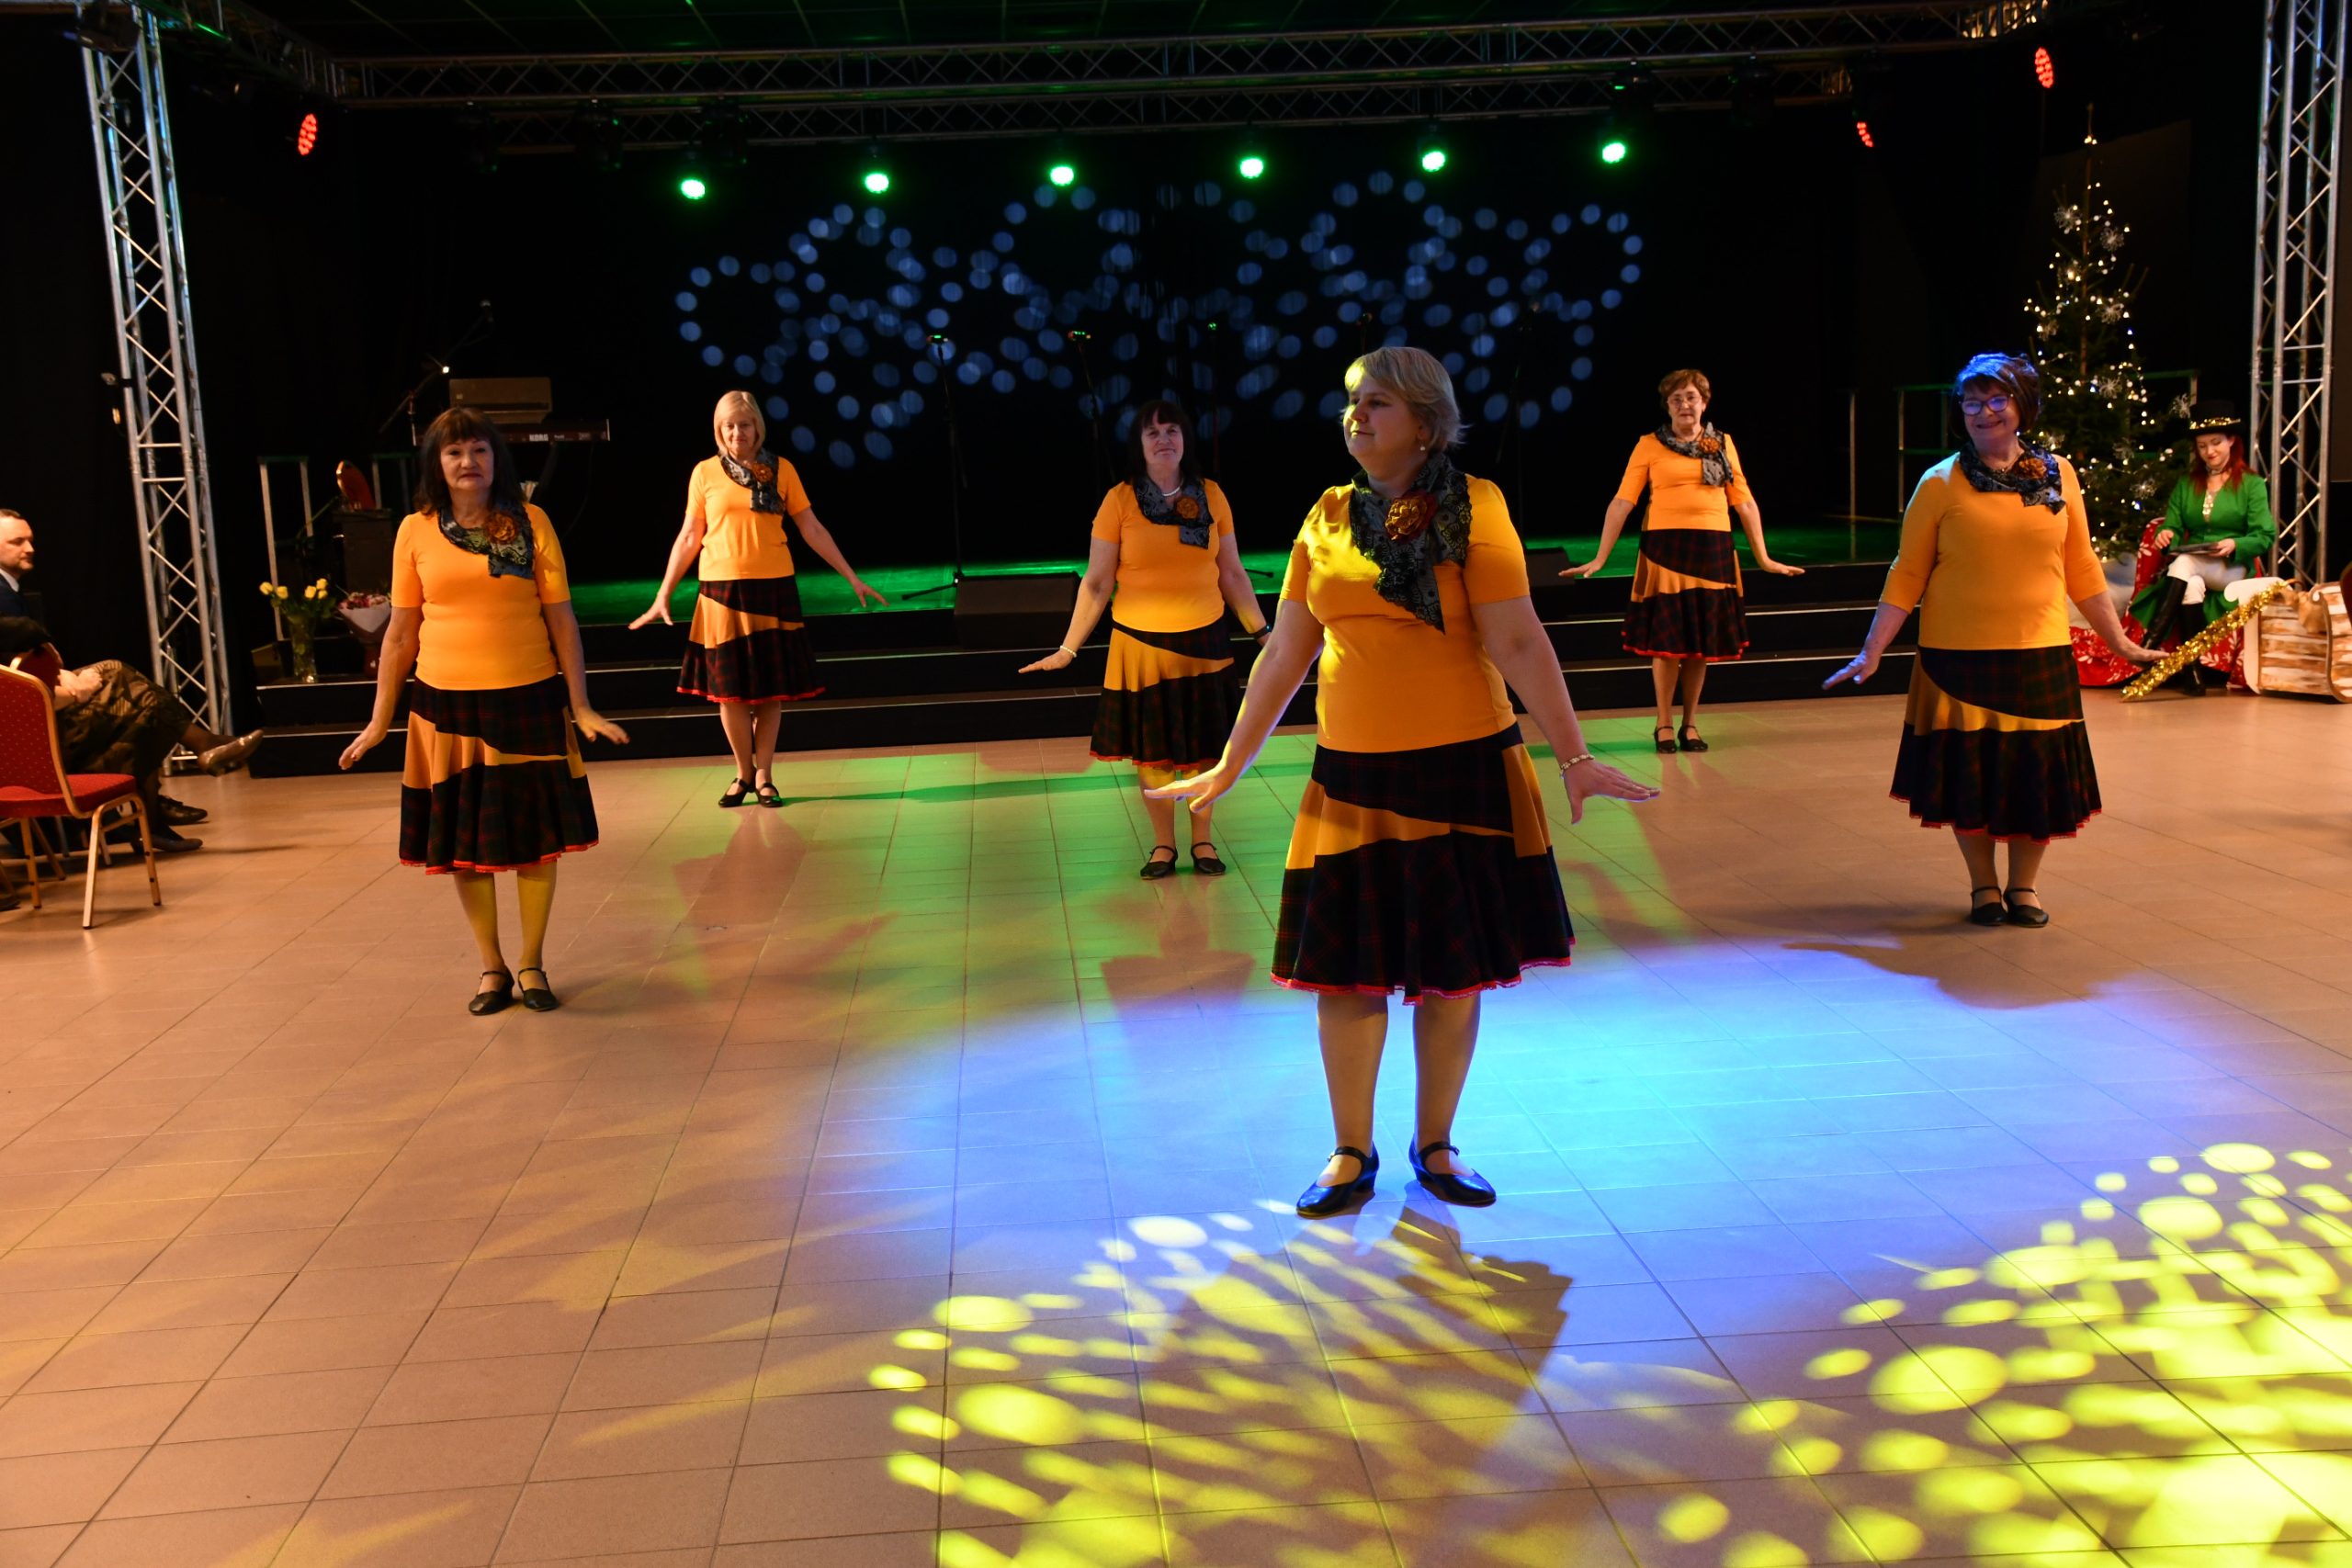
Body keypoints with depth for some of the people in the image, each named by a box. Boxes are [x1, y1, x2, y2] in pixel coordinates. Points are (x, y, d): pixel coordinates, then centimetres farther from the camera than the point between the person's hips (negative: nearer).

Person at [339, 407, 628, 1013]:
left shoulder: (530, 523, 0)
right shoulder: (416, 531, 2)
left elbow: (561, 618, 1)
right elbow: (401, 632, 6)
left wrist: (581, 706, -2)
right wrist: (379, 720, 5)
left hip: (527, 701, -1)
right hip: (447, 703, 1)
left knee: (536, 834, 5)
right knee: (462, 842, 7)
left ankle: (532, 963, 20)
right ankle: (491, 967, 21)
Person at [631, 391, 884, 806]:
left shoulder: (781, 470, 3)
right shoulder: (705, 473, 3)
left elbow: (812, 529, 5)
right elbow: (688, 538, 6)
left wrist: (852, 577, 2)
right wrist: (662, 595, 5)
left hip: (773, 589, 0)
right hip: (722, 590, 0)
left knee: (771, 688, 3)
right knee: (729, 687, 3)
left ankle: (764, 776, 16)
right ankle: (743, 773, 19)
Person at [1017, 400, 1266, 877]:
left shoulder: (1210, 495, 2)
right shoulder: (1120, 500, -5)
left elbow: (1233, 574, 8)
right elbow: (1095, 583, -3)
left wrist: (1263, 633, 5)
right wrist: (1068, 649, -6)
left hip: (1204, 641, 2)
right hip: (1141, 644, -1)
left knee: (1204, 747, 7)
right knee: (1151, 750, 7)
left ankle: (1202, 841, 24)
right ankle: (1162, 844, 23)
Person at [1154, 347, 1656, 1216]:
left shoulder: (1471, 508, -5)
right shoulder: (1328, 517, 6)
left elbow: (1518, 643, -11)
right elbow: (1284, 655, 10)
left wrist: (1574, 757, -16)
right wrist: (1229, 767, 11)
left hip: (1462, 770, -3)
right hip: (1352, 775, 3)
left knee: (1454, 969, 7)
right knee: (1344, 969, 5)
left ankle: (1435, 1146, 25)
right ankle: (1351, 1152, 22)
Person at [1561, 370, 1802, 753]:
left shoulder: (1723, 444, 10)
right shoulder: (1649, 445, 2)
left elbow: (1745, 503, 11)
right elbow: (1622, 503, -1)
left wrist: (1763, 558, 9)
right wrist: (1600, 558, -7)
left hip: (1713, 550, 3)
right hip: (1666, 548, -3)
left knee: (1703, 640, 7)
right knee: (1666, 639, -1)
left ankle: (1690, 724, 18)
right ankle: (1664, 724, 12)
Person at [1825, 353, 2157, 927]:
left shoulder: (2058, 474, 5)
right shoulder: (1941, 482, -3)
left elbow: (2081, 569, 11)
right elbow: (1907, 575, -1)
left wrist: (2119, 642, 12)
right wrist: (1871, 653, -5)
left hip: (2041, 655, 2)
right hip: (1960, 656, -2)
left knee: (2038, 771, 6)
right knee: (1968, 771, 5)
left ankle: (2023, 886, 24)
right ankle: (1983, 885, 24)